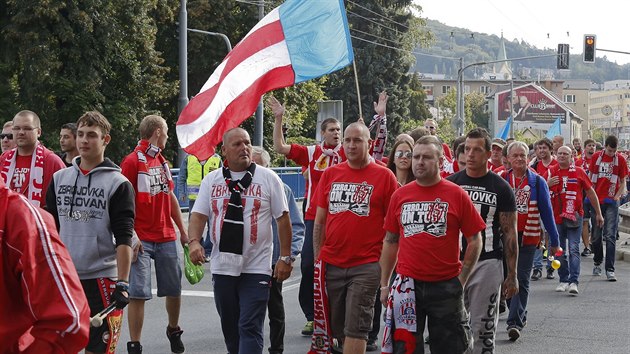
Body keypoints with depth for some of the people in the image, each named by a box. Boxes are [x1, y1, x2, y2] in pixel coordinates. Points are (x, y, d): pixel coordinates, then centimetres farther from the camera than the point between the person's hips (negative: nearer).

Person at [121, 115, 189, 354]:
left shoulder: (162, 162, 14)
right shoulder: (132, 161, -10)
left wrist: (183, 231, 21)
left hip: (167, 238, 7)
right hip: (142, 240, -7)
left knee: (174, 289, 13)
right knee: (138, 293, -6)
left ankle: (174, 330, 37)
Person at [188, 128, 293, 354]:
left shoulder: (268, 178, 0)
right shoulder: (211, 180, 8)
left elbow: (283, 218, 1)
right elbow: (199, 215, 3)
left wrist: (285, 257, -3)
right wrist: (194, 241, -16)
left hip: (256, 268, -3)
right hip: (222, 267, 4)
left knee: (250, 327, -9)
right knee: (230, 327, 14)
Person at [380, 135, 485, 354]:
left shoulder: (456, 195, -3)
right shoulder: (400, 195, 5)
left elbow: (475, 241, 1)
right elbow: (390, 242, 12)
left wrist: (462, 279, -4)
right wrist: (384, 284, 9)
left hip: (446, 287, -2)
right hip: (406, 286, 2)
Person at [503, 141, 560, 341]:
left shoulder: (537, 182, 2)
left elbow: (546, 211, 4)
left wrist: (554, 240, 3)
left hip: (528, 237, -2)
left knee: (521, 281, -7)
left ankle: (514, 322, -10)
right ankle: (520, 315, 29)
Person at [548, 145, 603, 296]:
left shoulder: (578, 172, 2)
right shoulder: (551, 172, 6)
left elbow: (591, 192, 9)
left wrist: (598, 214, 11)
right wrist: (547, 184, -12)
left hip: (574, 217, -3)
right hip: (556, 216, 3)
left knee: (573, 249, -11)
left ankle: (573, 282, -16)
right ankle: (563, 280, 19)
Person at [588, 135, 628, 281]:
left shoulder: (620, 159, 0)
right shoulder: (596, 157, 4)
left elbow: (623, 182, 5)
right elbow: (591, 178, 11)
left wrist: (617, 196, -8)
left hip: (611, 202, -2)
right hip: (596, 200, 2)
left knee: (610, 236, -7)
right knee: (596, 235, 10)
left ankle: (610, 270, -8)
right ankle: (597, 263, 29)